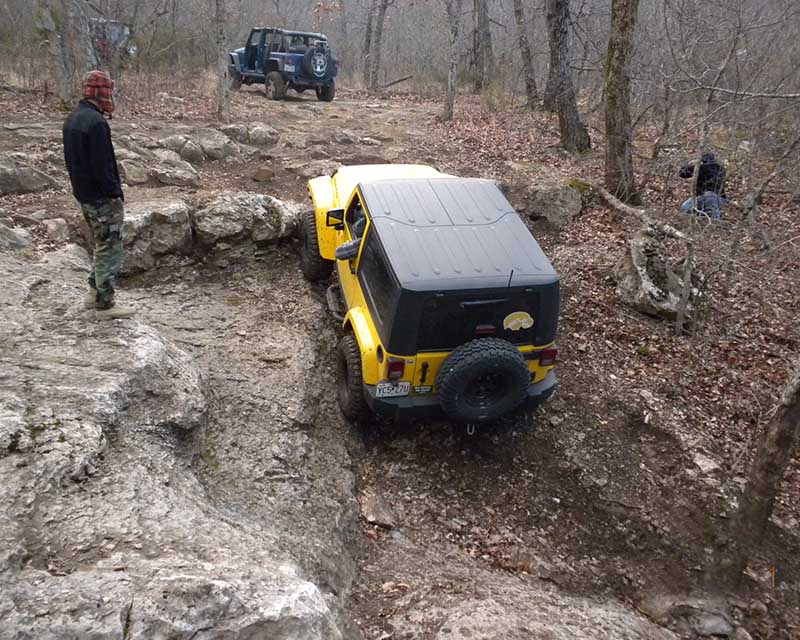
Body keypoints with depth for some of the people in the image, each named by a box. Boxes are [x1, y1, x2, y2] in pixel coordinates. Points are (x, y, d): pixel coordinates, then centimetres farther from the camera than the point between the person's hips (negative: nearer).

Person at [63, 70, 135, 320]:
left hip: (84, 195, 10)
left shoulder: (72, 119, 12)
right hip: (102, 198, -10)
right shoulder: (96, 122, -20)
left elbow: (71, 160, 18)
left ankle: (95, 293, 30)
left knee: (102, 245, 22)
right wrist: (115, 193, -17)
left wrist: (80, 186, 21)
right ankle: (104, 304, 4)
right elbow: (103, 165, -23)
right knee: (110, 249, -2)